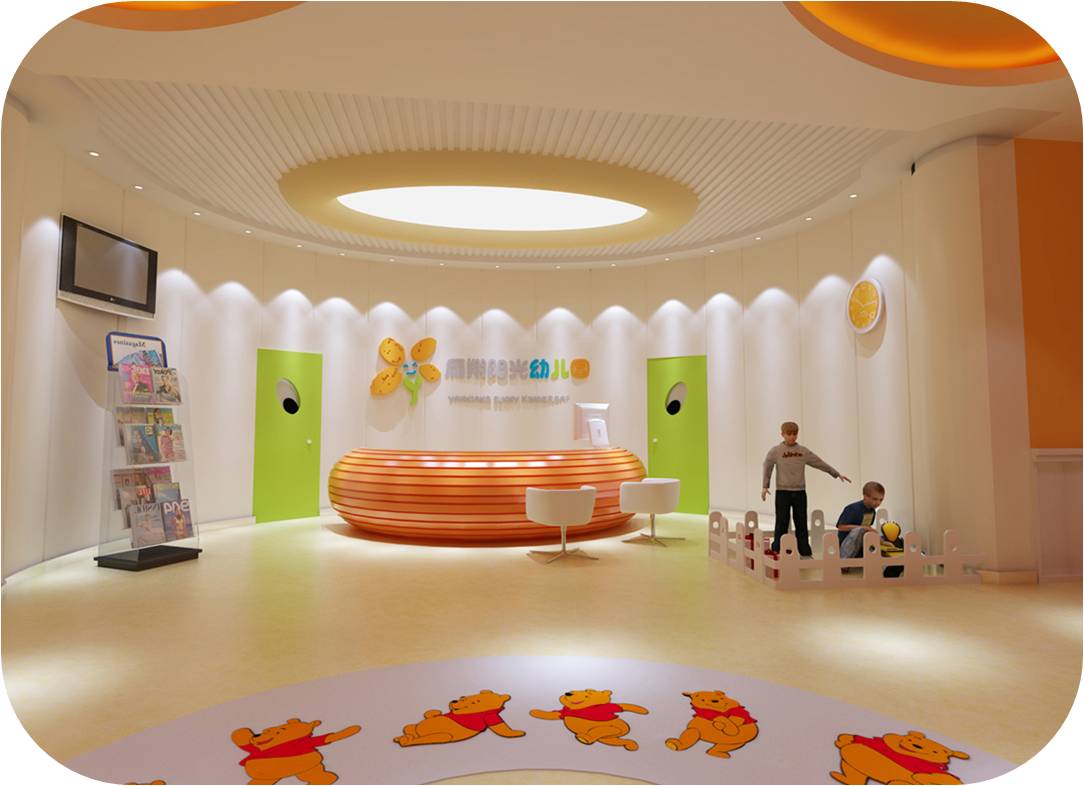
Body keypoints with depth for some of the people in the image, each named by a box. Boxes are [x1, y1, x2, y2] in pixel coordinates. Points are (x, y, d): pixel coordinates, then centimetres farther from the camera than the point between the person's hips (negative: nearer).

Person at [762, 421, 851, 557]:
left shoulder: (803, 451, 6)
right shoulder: (776, 451, -3)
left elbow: (820, 464, 11)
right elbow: (767, 467, -8)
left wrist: (837, 474, 13)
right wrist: (765, 487, -16)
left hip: (800, 492, 3)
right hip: (782, 492, -3)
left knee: (802, 524, 8)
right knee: (782, 523, 0)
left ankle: (805, 553, 15)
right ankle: (777, 552, 7)